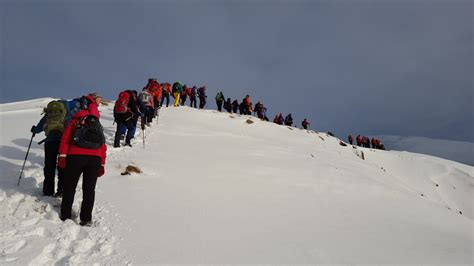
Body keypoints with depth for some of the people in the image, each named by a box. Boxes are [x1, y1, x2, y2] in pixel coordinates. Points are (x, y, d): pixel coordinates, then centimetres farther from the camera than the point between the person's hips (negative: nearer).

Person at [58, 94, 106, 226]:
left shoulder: (75, 121, 19)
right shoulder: (98, 125, 26)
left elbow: (66, 138, 4)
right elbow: (103, 147, 20)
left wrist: (62, 156, -1)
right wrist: (102, 165, 19)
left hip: (76, 156, -2)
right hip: (95, 159, 2)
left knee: (69, 187, 12)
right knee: (89, 189, 9)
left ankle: (65, 216, 16)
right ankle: (86, 219, 9)